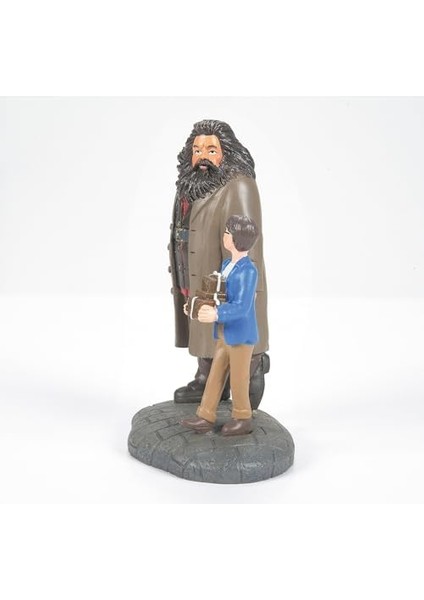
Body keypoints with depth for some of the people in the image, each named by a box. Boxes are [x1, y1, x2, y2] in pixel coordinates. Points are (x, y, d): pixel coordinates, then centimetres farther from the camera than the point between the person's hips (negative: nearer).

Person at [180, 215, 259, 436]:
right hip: (224, 334, 8)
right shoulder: (226, 264, 5)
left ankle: (242, 419, 26)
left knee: (238, 379, 7)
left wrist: (216, 314, -39)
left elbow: (241, 307, -29)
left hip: (241, 335, -8)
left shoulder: (248, 271, -22)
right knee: (215, 375, 13)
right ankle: (205, 417, 22)